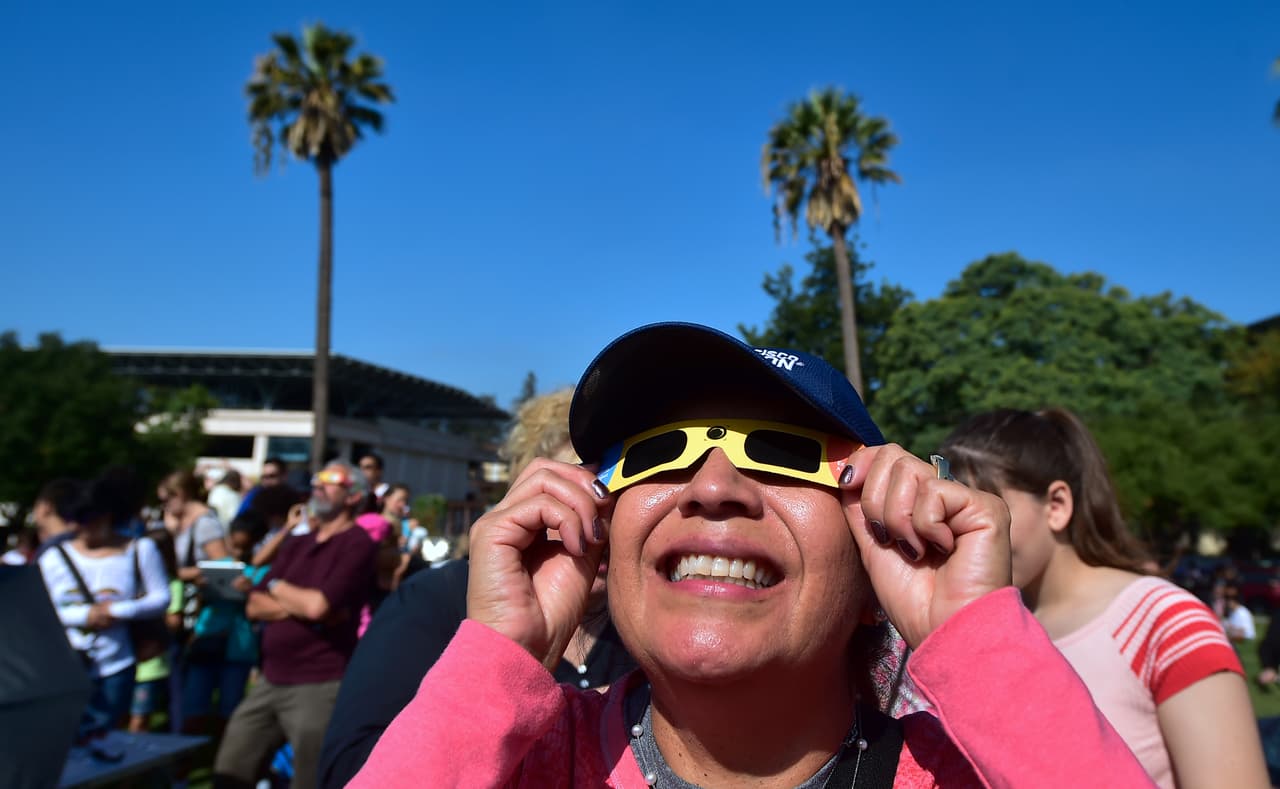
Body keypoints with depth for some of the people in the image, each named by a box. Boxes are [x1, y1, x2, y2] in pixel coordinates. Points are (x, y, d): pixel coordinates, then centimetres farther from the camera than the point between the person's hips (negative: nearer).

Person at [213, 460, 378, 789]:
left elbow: (318, 605, -21)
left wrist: (276, 586, -1)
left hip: (319, 685, -7)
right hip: (270, 680, 8)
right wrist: (299, 607, -11)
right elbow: (255, 606, 8)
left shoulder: (357, 543, -10)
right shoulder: (295, 544, 14)